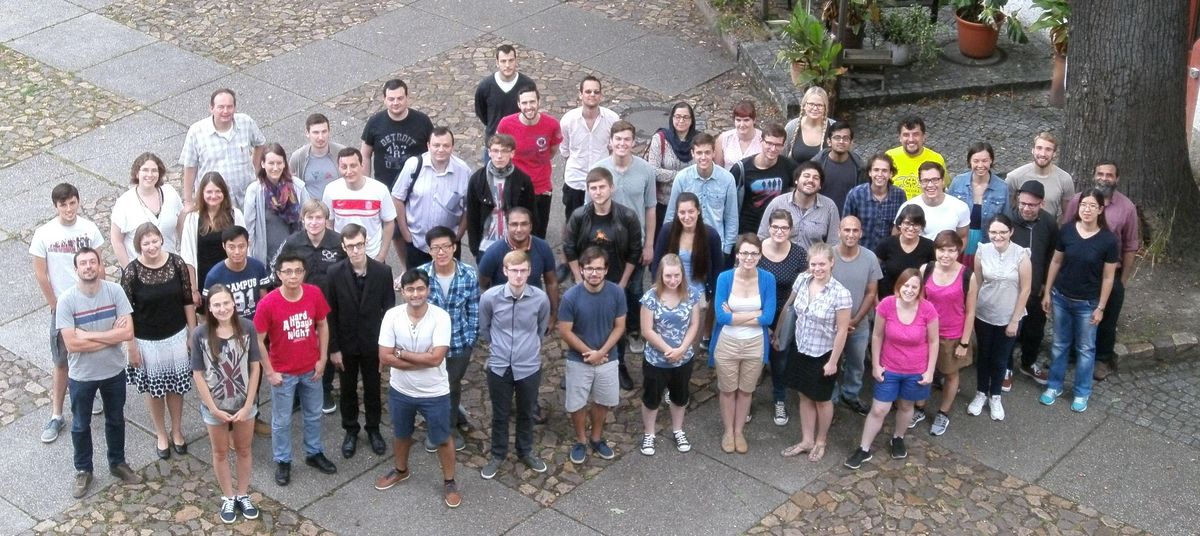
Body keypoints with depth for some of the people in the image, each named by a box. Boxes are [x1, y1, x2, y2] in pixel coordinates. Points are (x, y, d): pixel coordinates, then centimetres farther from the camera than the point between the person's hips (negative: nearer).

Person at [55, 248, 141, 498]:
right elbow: (72, 344, -25)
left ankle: (117, 463, 43)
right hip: (81, 375, -2)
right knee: (80, 425, 17)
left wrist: (89, 335, -24)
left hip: (114, 371, 2)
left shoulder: (115, 291, -15)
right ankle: (83, 471, 37)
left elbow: (128, 332, -20)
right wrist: (112, 335, -21)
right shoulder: (67, 299, -20)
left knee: (116, 420, 21)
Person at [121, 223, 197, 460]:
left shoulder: (177, 263, -11)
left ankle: (177, 432, 35)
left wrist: (193, 333, 1)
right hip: (147, 341, -1)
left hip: (176, 336, 1)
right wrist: (131, 346, -8)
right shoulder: (131, 272, -17)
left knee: (176, 386, 15)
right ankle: (161, 435, 33)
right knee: (153, 389, 14)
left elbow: (188, 300, -1)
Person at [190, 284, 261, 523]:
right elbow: (198, 374, -11)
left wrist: (248, 405, -10)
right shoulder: (200, 335, -19)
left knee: (244, 450, 19)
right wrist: (214, 408, -12)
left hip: (243, 404, 1)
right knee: (220, 453, 18)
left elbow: (255, 367, -9)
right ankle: (228, 498, 37)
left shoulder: (247, 328, -16)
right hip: (214, 407, -1)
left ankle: (243, 495, 39)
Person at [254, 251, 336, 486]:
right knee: (282, 420, 13)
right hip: (283, 373, -3)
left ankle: (314, 453, 42)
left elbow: (323, 326, 1)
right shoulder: (268, 304, -23)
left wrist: (323, 359, -1)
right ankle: (283, 462, 32)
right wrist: (269, 372, -10)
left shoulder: (314, 294, -14)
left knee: (313, 415, 21)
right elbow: (258, 341, -13)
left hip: (311, 369, 3)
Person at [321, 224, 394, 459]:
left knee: (373, 389, 16)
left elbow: (389, 309, -6)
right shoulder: (335, 273, -15)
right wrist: (333, 348, -8)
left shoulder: (383, 271, -14)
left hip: (372, 343, 0)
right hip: (345, 344, 0)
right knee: (348, 390, 16)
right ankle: (350, 431, 35)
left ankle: (374, 429, 36)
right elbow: (330, 314, -8)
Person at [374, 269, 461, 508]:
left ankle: (449, 482, 35)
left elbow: (436, 358, -28)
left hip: (434, 393, -3)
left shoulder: (441, 317, -22)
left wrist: (401, 353, -20)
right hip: (400, 390, 3)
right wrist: (423, 359, -23)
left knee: (442, 439, 14)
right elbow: (385, 358, -18)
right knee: (402, 435, 26)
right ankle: (400, 470, 51)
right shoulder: (392, 315, -15)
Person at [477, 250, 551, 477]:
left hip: (529, 367, 1)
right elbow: (483, 328, 4)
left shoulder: (541, 298, -15)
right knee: (500, 414, 17)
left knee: (526, 413, 20)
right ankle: (497, 455, 36)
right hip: (499, 367, -1)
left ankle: (526, 451, 42)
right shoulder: (490, 297, -17)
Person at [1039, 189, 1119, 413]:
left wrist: (1100, 308, -7)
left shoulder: (1108, 240, -16)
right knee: (1060, 344, 17)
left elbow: (1108, 277, -9)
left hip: (1088, 304, -2)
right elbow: (1056, 262, 2)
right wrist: (1047, 293, 3)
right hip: (1061, 298, 2)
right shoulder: (1066, 231, -9)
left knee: (1085, 349, 13)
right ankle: (1054, 386, 33)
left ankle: (1082, 393, 28)